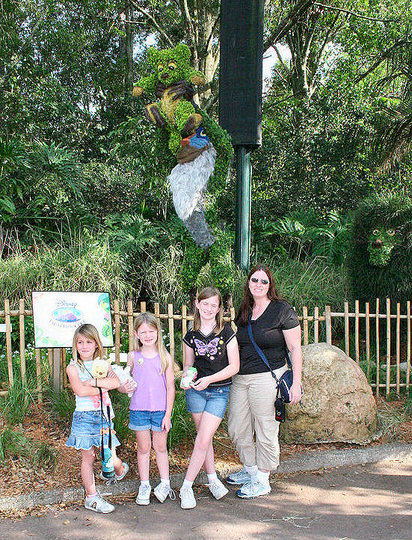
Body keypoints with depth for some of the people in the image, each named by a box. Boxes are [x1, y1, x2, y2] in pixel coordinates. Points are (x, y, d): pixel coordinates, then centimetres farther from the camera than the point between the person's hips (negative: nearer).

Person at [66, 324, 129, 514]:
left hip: (104, 415, 2)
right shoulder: (73, 368, -2)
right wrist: (104, 387, -11)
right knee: (88, 457, 3)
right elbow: (80, 390, -18)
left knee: (111, 458, 5)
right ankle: (91, 497, 16)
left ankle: (120, 470, 40)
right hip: (84, 416, -2)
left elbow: (116, 382, -10)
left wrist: (93, 382, -17)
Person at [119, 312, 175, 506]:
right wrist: (124, 387, -15)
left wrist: (168, 414, -3)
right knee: (143, 448, 9)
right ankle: (144, 486, 21)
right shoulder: (133, 357, 1)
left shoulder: (165, 357, -2)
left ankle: (165, 483, 23)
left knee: (161, 447, 10)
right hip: (139, 409, 1)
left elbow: (170, 387, 0)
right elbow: (125, 382, 10)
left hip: (160, 410, -1)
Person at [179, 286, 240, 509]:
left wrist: (209, 379, -16)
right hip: (196, 391, 3)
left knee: (203, 441, -7)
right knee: (204, 439, 9)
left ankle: (186, 487, 2)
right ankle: (212, 478, 27)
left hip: (219, 392, -3)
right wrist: (185, 376, -11)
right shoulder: (191, 336, 3)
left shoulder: (226, 332, -6)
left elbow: (234, 366, -6)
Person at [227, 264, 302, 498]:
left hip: (267, 378, -6)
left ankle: (262, 480, 18)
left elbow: (295, 349, -6)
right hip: (241, 378, 7)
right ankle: (250, 470, 32)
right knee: (237, 430, 11)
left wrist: (296, 383, -11)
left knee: (265, 432, 2)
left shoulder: (283, 310, -6)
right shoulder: (244, 312, 12)